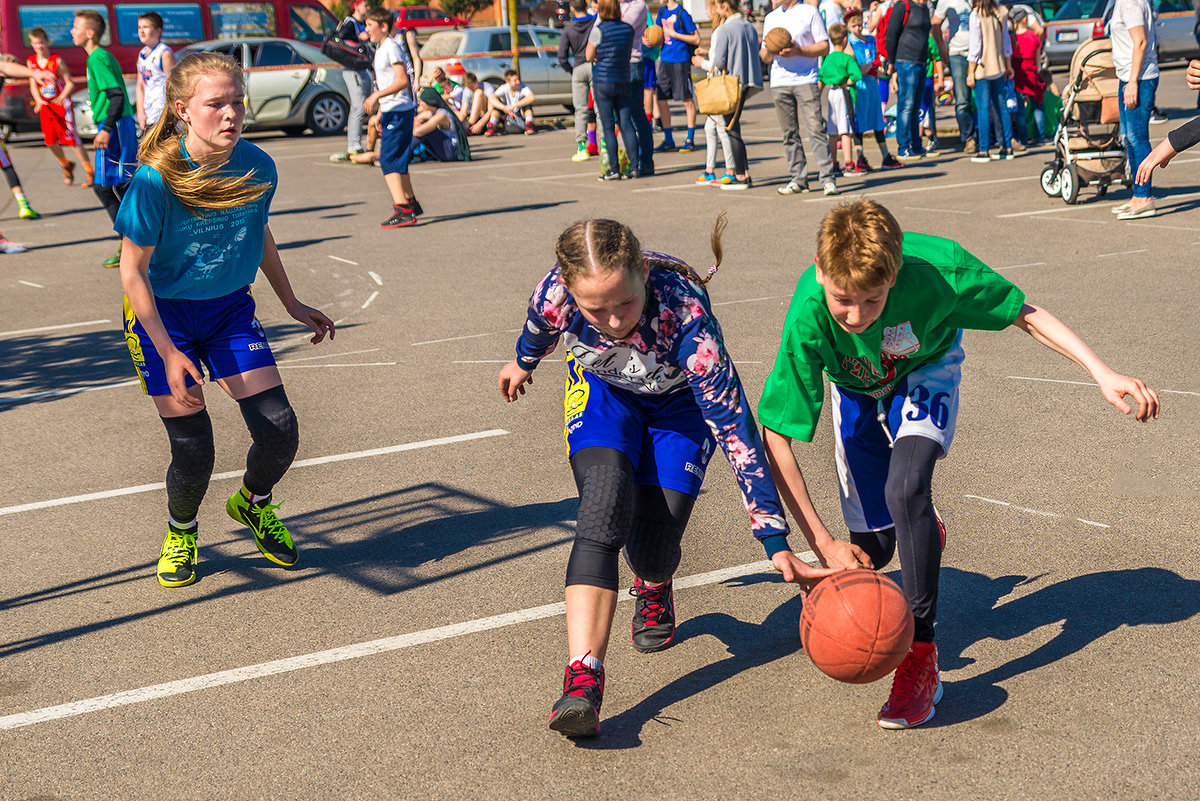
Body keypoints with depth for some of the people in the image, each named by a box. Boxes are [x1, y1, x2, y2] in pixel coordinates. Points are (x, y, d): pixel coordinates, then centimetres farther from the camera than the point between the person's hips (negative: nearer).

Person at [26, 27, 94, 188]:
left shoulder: (57, 61, -9)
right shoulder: (31, 62, 4)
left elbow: (70, 83, -7)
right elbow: (33, 85, 6)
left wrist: (61, 98, -22)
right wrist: (39, 100, -11)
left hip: (62, 105, -5)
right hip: (45, 107, 5)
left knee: (73, 139, -8)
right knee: (50, 141, 5)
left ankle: (90, 173, -3)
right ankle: (66, 166, 31)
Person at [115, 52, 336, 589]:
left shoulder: (257, 167, -11)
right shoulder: (156, 180, -24)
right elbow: (133, 272, -16)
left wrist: (292, 305, 16)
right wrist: (169, 353, -21)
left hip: (230, 308, 4)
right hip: (162, 314, -4)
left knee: (279, 429, -7)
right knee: (192, 450, -5)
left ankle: (253, 502, 28)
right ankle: (180, 532, 29)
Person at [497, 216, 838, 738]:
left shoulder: (685, 312, -41)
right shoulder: (556, 294, -32)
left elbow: (734, 427, -38)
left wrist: (776, 542, -39)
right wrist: (522, 363, 20)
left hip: (680, 401, -1)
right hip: (602, 392, 2)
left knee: (653, 547, -13)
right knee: (605, 502, -28)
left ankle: (654, 589, 29)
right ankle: (583, 676, -37)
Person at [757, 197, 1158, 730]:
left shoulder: (936, 267, -39)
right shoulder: (809, 313, -38)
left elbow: (1025, 314, -19)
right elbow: (774, 438, -31)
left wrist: (1104, 374, -27)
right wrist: (823, 544, -33)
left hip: (926, 371, -1)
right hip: (857, 386, 2)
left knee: (905, 488, -30)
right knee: (872, 548, 4)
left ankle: (921, 659, -16)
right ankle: (924, 533, 43)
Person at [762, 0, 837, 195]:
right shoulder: (771, 18, 18)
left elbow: (824, 47, -1)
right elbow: (765, 58, 19)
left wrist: (798, 51, -15)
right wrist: (768, 51, -5)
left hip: (806, 80, -4)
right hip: (779, 82, 5)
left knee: (815, 129, -10)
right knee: (789, 133, 4)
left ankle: (827, 179, -9)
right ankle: (798, 180, 10)